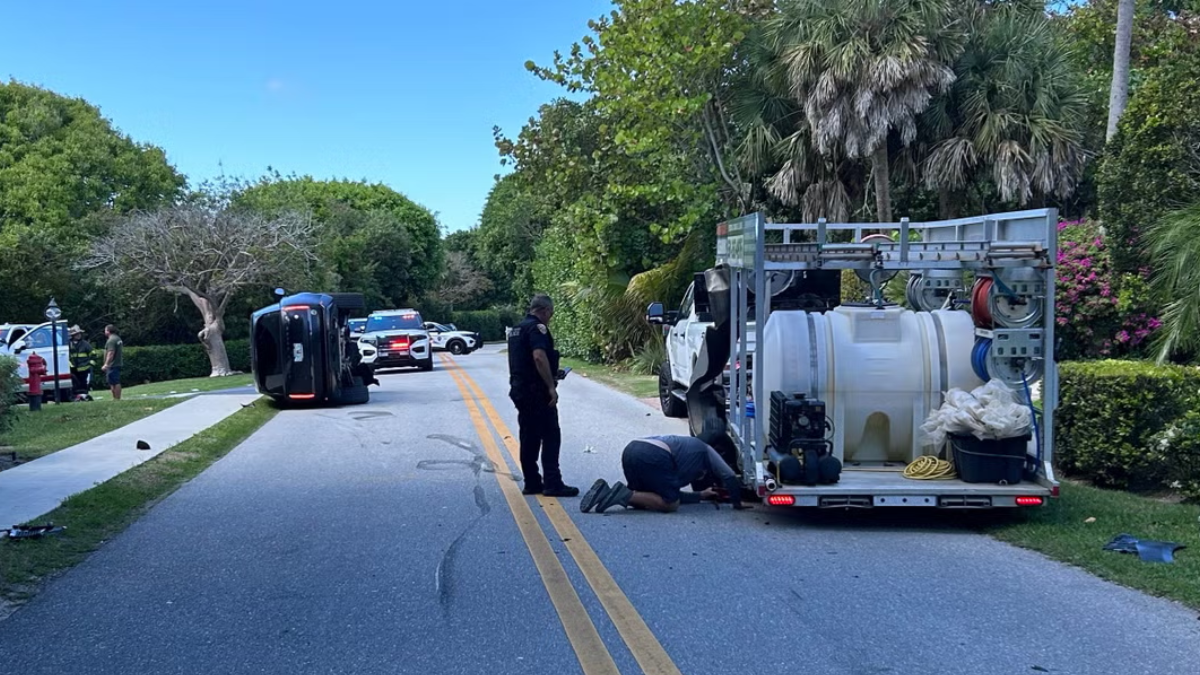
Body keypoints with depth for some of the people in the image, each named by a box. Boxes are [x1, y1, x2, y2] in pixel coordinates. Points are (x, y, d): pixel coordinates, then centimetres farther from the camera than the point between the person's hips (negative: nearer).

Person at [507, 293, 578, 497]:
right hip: (536, 390, -9)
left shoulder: (516, 329, 18)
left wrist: (552, 374, 25)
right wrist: (551, 386, -24)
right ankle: (553, 484, -6)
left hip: (519, 389, 9)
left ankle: (531, 483, 15)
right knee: (551, 436, -5)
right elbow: (539, 357, -26)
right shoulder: (537, 328, -12)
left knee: (528, 438, 12)